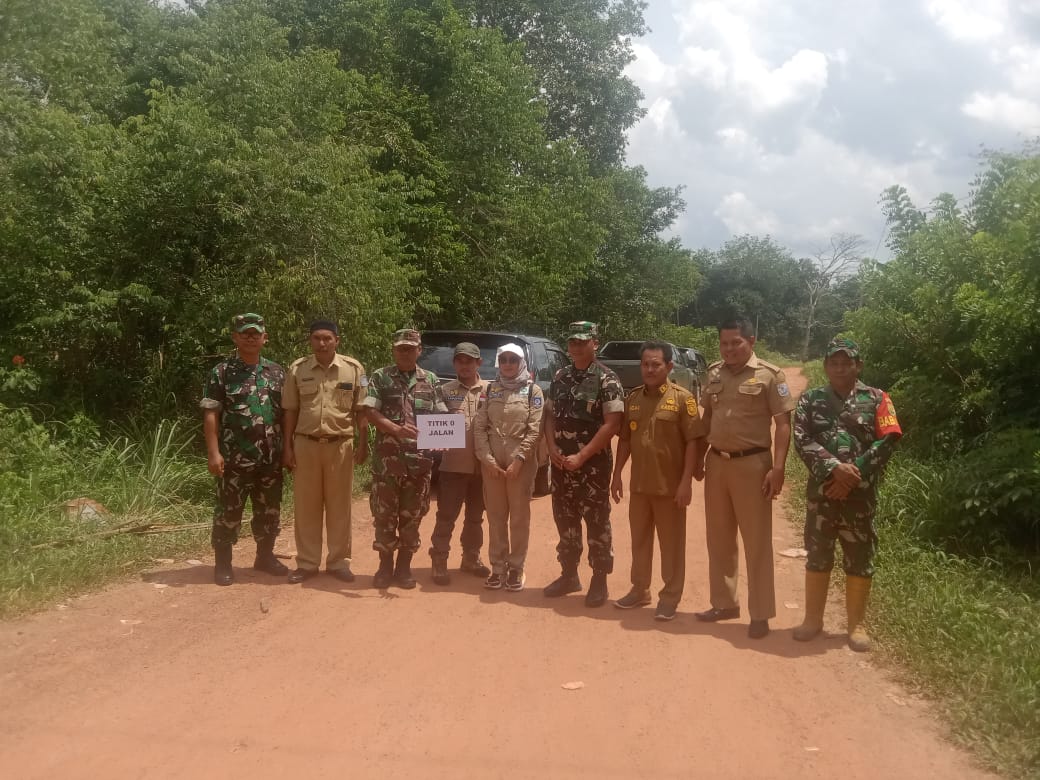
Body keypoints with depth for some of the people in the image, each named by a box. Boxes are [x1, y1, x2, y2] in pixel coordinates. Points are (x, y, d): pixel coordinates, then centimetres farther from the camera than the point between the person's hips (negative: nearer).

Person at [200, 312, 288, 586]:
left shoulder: (276, 372, 9)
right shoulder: (221, 373, -3)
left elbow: (286, 412, 12)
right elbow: (210, 415, -7)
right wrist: (214, 452, -14)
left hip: (270, 457, 4)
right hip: (235, 457, -4)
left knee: (269, 510, 12)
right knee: (229, 511, 3)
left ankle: (265, 556, 27)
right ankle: (223, 563, 14)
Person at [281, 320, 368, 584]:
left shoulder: (353, 369, 0)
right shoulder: (298, 369, 3)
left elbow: (361, 411, 3)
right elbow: (291, 411, 6)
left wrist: (363, 443, -2)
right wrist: (288, 447, 2)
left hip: (341, 444, -1)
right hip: (306, 444, 1)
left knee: (339, 506, 6)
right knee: (306, 506, 6)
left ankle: (338, 562, 16)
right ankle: (307, 563, 15)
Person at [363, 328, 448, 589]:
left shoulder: (431, 380, 11)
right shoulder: (381, 377, 4)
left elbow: (442, 417, 10)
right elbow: (371, 412, -7)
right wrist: (397, 430, -22)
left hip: (420, 460, 2)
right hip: (387, 459, -2)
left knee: (412, 516, 7)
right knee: (385, 515, 3)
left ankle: (404, 567, 18)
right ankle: (385, 566, 15)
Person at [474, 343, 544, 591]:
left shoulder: (532, 391, 1)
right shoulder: (490, 390, 9)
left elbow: (534, 430, -7)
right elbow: (480, 427, 4)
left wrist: (519, 459, -14)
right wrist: (487, 459, -7)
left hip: (521, 463, -3)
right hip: (492, 463, 3)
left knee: (519, 517, 3)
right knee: (495, 517, 8)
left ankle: (516, 567, 12)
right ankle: (498, 567, 17)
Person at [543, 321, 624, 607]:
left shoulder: (607, 379, -9)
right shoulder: (560, 377, 9)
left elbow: (612, 424, -15)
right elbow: (550, 414, 14)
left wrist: (581, 456, -17)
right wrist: (552, 448, -3)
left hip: (593, 463, -6)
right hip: (561, 462, 6)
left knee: (597, 521, 1)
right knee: (564, 519, 13)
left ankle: (599, 581, 12)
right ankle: (569, 575, 26)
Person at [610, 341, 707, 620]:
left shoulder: (682, 398, -8)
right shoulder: (632, 398, 7)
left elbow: (693, 441, -10)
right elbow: (625, 439, 13)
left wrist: (686, 481, -15)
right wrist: (617, 474, 8)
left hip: (670, 484, -5)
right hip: (639, 483, 5)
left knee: (671, 543, 5)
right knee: (639, 540, 15)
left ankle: (670, 597, 16)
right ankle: (639, 590, 29)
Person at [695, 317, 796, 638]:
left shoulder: (769, 375, -7)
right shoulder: (714, 373, 8)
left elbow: (783, 424, -10)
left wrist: (777, 468, -17)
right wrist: (698, 458, 13)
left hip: (752, 464, -5)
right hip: (716, 462, 5)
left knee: (757, 540, 3)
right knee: (719, 538, 14)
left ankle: (760, 614, 13)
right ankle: (724, 603, 28)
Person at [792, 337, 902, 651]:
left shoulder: (876, 399, 2)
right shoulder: (810, 400, 6)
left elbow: (886, 441, -7)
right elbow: (802, 439, -6)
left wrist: (854, 474, -14)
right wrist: (833, 467, -19)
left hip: (861, 492, -1)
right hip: (821, 489, 1)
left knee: (859, 559, 6)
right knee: (817, 555, 9)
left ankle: (856, 625, 18)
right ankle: (813, 618, 22)